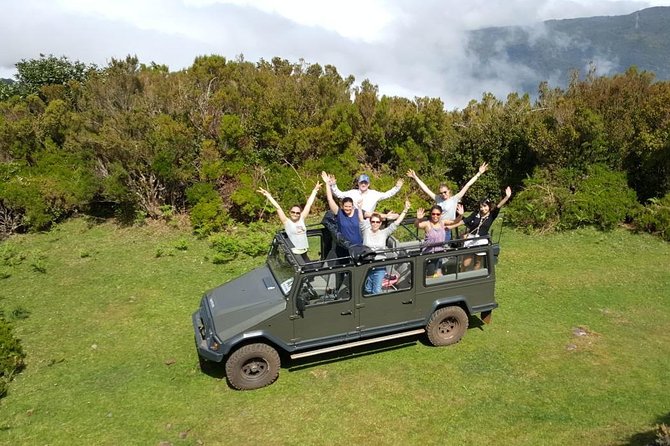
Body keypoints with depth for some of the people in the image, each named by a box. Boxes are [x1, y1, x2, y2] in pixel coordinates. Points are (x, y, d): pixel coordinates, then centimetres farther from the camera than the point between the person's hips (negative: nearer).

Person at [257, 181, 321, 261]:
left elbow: (309, 204, 10)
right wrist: (268, 195, -13)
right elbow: (277, 207, -9)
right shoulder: (287, 222, -4)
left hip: (304, 253, 5)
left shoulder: (302, 219, 6)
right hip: (293, 254, -5)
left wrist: (315, 190, 16)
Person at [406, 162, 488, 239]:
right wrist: (415, 177, 12)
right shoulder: (438, 199, 6)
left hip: (446, 231, -2)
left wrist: (479, 173, -3)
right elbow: (425, 188, 10)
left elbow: (467, 186, -3)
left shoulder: (454, 199, -1)